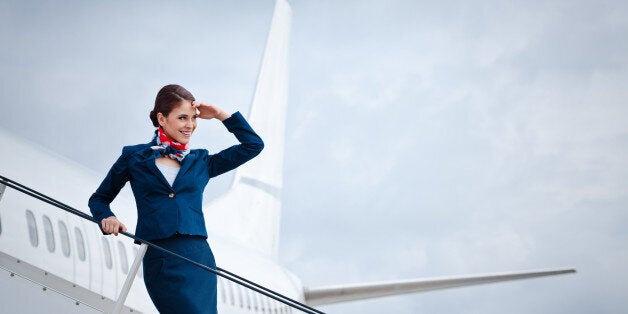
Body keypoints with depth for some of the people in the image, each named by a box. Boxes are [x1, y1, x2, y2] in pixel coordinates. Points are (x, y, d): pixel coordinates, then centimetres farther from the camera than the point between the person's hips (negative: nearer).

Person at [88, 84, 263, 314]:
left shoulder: (200, 162, 17)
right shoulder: (134, 157, 10)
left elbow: (254, 144, 18)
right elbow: (98, 199, 19)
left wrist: (220, 115, 11)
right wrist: (106, 218, -3)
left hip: (200, 257, 3)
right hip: (160, 261, -3)